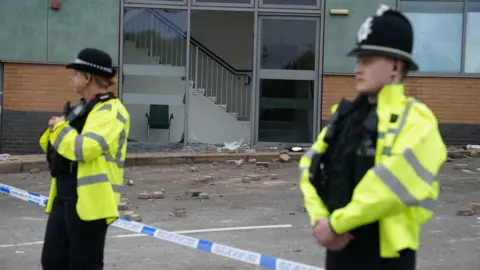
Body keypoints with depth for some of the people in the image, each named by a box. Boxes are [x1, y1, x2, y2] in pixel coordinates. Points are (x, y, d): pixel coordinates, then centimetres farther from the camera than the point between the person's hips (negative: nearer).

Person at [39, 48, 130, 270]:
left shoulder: (110, 111, -13)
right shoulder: (82, 109, 17)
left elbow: (83, 149, -27)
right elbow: (60, 149, 22)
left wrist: (61, 128, -10)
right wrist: (55, 130, 2)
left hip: (89, 200, -10)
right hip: (64, 197, 10)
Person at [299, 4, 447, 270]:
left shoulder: (415, 120, -13)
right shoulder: (346, 114, 10)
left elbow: (394, 183, -25)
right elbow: (310, 168, 8)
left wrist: (337, 222, -18)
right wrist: (320, 218, -7)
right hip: (340, 245, 7)